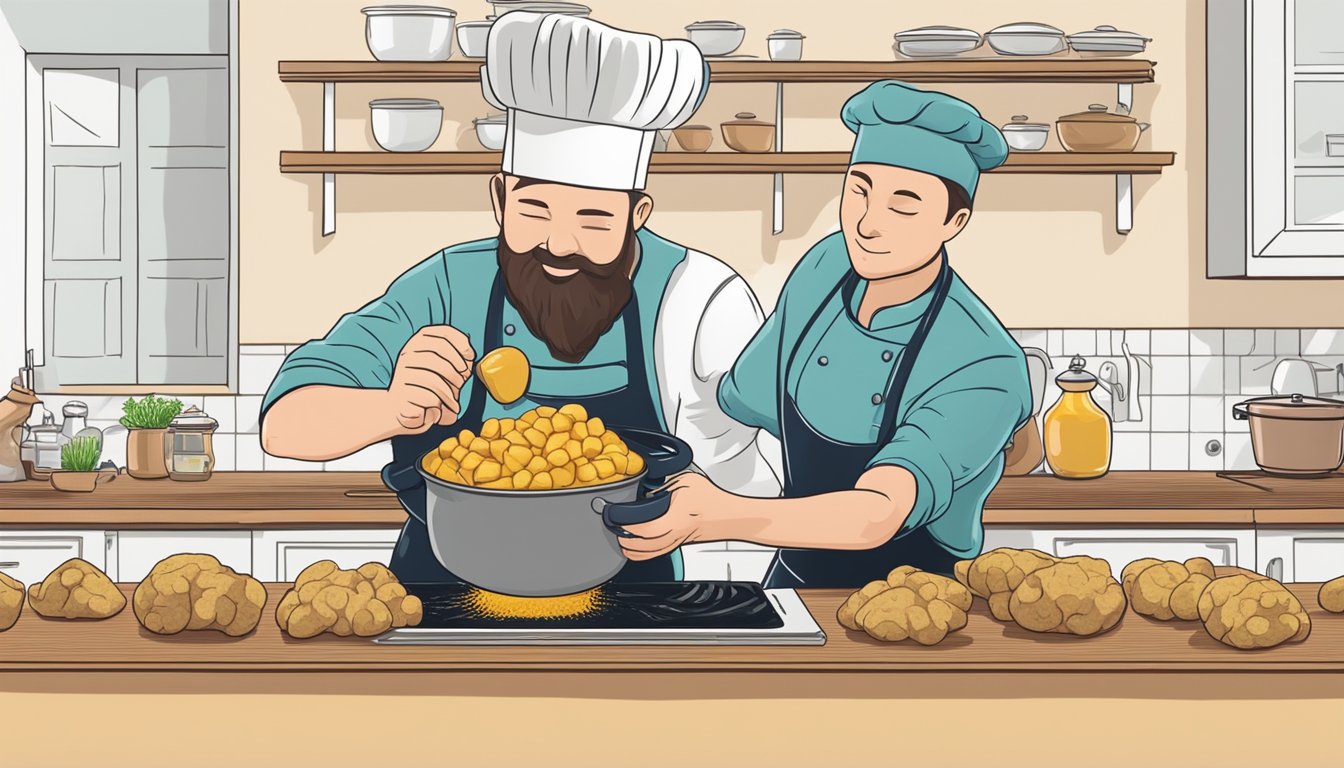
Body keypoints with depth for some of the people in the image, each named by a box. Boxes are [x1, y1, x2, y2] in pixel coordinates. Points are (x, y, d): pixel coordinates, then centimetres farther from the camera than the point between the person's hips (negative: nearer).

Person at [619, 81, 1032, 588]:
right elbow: (739, 410, 1)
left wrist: (721, 519, -57)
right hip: (795, 575, 5)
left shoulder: (985, 372, -29)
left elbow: (875, 517, -43)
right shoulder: (825, 268, -12)